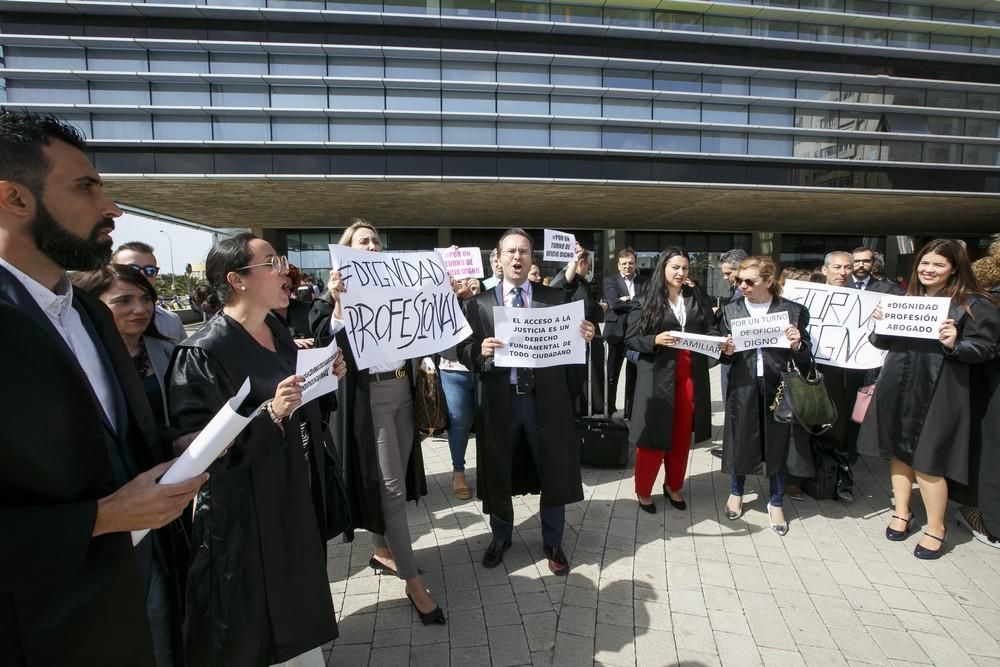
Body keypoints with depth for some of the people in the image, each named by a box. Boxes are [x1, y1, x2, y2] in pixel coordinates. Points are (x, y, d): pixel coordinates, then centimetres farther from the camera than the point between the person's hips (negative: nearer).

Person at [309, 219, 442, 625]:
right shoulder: (338, 293, -2)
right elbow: (324, 343, -14)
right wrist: (338, 303, -27)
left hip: (402, 391, 6)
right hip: (368, 398, -6)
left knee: (398, 479, 15)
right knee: (391, 488, -3)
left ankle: (383, 551, 36)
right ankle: (414, 583, 7)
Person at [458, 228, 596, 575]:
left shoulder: (556, 298, 4)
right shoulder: (479, 304, 2)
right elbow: (464, 350, -2)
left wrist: (586, 338, -18)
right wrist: (480, 351, -23)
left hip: (545, 397, 0)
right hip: (500, 399, 0)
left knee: (553, 472, 12)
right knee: (498, 473, 15)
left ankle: (552, 543, 35)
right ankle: (501, 537, 40)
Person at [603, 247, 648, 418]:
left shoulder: (644, 282, 9)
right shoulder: (610, 281, 3)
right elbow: (614, 303, -12)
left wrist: (628, 300, -13)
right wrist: (637, 303, -8)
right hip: (617, 332, -2)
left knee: (634, 375, 9)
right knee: (612, 374, 4)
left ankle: (631, 412, 20)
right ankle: (608, 411, 16)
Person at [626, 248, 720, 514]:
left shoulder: (697, 297, 8)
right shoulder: (647, 300, -3)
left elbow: (711, 329, 7)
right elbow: (630, 339, -5)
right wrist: (655, 340, -21)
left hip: (691, 376, 4)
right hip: (658, 376, -3)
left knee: (682, 435, 13)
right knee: (654, 435, 1)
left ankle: (673, 486, 32)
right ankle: (643, 490, 21)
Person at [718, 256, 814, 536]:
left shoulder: (793, 311, -1)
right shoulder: (730, 310, 3)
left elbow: (806, 358, 2)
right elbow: (723, 356, 6)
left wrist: (796, 346, -18)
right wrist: (727, 352, -15)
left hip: (779, 388, -1)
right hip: (743, 388, 1)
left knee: (777, 444, 10)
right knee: (740, 440, 10)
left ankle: (776, 503, 30)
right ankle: (736, 493, 34)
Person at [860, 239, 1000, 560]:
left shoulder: (973, 304, -4)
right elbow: (883, 343, 14)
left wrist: (954, 344, -25)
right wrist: (879, 323, -5)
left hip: (935, 395, -5)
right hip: (896, 391, 5)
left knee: (927, 460, 2)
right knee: (898, 451, 14)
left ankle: (936, 528, 21)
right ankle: (901, 512, 31)